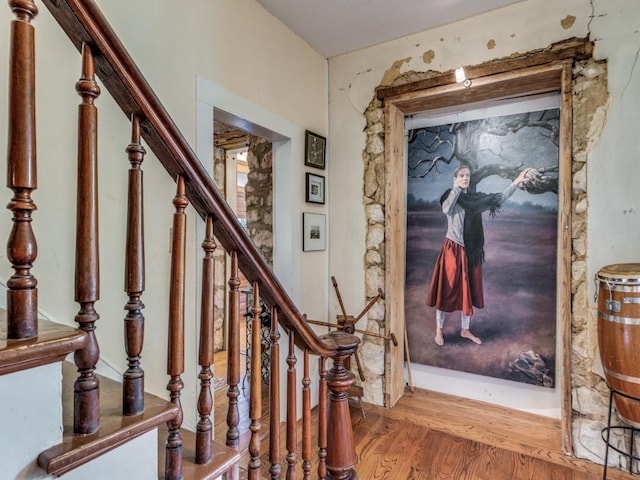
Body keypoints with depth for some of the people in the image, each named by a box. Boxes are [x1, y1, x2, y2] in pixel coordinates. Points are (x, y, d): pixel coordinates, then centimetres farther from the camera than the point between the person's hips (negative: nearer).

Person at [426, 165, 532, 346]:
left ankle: (465, 330, 27)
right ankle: (439, 330, 15)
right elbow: (446, 210, -24)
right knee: (447, 290, 2)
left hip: (471, 250, 5)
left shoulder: (476, 197, 9)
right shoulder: (449, 194, -3)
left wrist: (516, 183, -14)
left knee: (469, 290, 12)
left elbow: (499, 198, -1)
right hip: (452, 249, -5)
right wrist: (456, 188, -17)